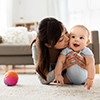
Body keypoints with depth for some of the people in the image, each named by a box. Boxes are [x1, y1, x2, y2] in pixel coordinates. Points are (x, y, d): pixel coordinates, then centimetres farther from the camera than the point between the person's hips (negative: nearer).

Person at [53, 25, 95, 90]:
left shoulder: (87, 52, -25)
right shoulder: (66, 51, -20)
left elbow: (90, 64, -35)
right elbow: (60, 61, -24)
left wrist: (90, 79, -47)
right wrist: (58, 74, -38)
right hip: (69, 78, 0)